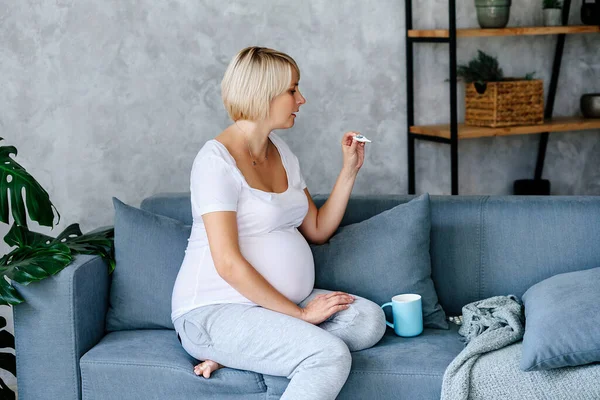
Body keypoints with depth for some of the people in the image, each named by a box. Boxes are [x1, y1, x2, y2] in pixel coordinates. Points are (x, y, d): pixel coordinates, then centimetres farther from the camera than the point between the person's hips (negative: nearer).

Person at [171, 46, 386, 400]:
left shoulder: (280, 151, 13)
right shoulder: (217, 159, -14)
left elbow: (317, 230, 15)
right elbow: (228, 264, -20)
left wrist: (350, 170, 6)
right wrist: (299, 314, -18)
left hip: (279, 302, 9)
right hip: (214, 311, -9)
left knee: (369, 319, -15)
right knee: (330, 356, -29)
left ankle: (235, 351, -12)